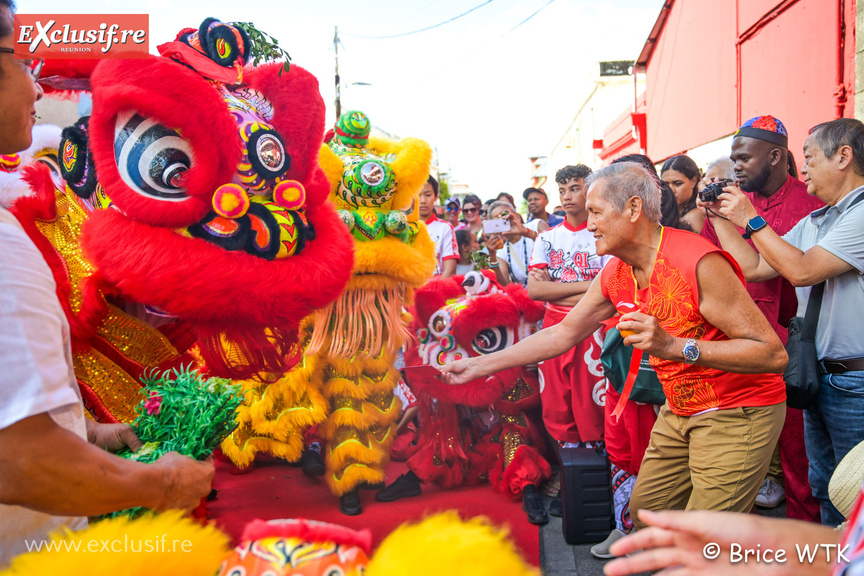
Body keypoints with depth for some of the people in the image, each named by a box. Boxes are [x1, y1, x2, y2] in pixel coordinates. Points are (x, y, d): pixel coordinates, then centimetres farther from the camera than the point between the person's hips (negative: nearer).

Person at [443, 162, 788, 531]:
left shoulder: (699, 261, -24)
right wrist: (478, 366, 6)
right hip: (678, 411, 7)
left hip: (736, 412, -7)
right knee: (644, 510, 14)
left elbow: (774, 354, -25)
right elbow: (563, 334, 7)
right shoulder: (614, 276, -1)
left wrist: (674, 345, -35)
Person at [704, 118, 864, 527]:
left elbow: (802, 271, -22)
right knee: (824, 489, 20)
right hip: (817, 375, 9)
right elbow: (753, 268, 11)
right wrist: (721, 217, 8)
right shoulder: (812, 223, 12)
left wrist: (750, 219, -14)